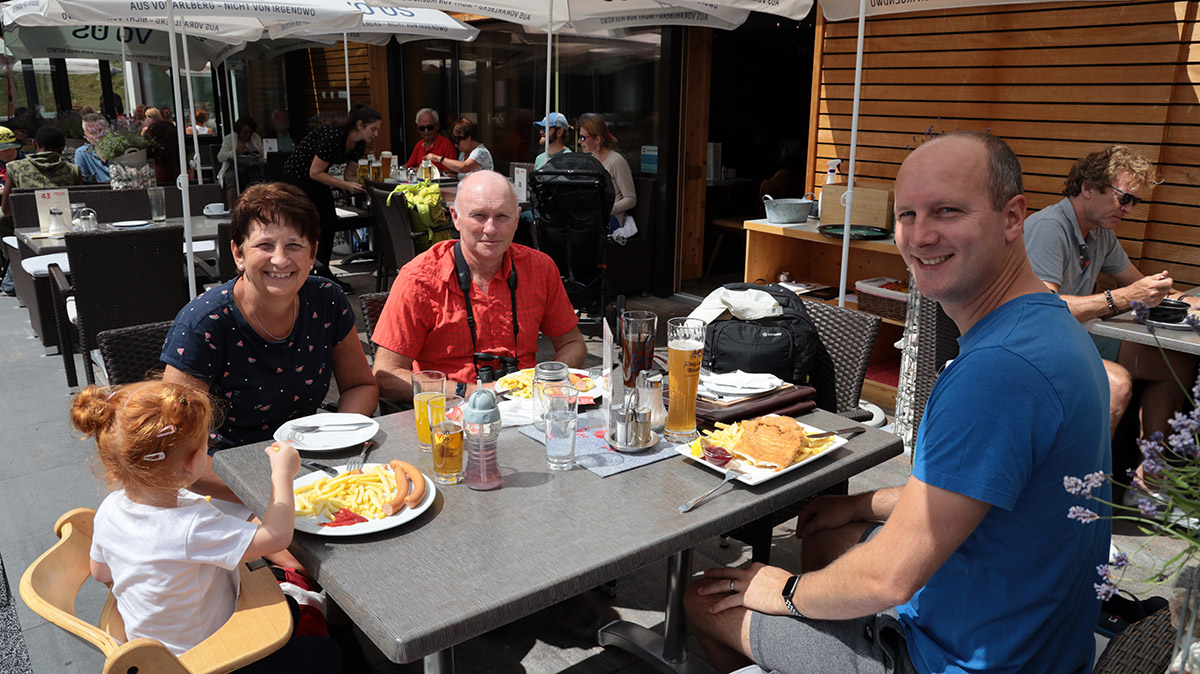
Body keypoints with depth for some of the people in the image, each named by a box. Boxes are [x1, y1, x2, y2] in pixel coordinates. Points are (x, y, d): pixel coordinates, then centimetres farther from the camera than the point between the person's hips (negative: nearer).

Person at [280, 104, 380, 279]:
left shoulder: (359, 145, -6)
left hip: (317, 177, 8)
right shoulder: (333, 137, -31)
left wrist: (363, 185, -16)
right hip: (297, 174, -8)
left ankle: (323, 271, 12)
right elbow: (315, 173, -26)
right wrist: (346, 185, -29)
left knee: (330, 224, 3)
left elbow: (349, 176, 3)